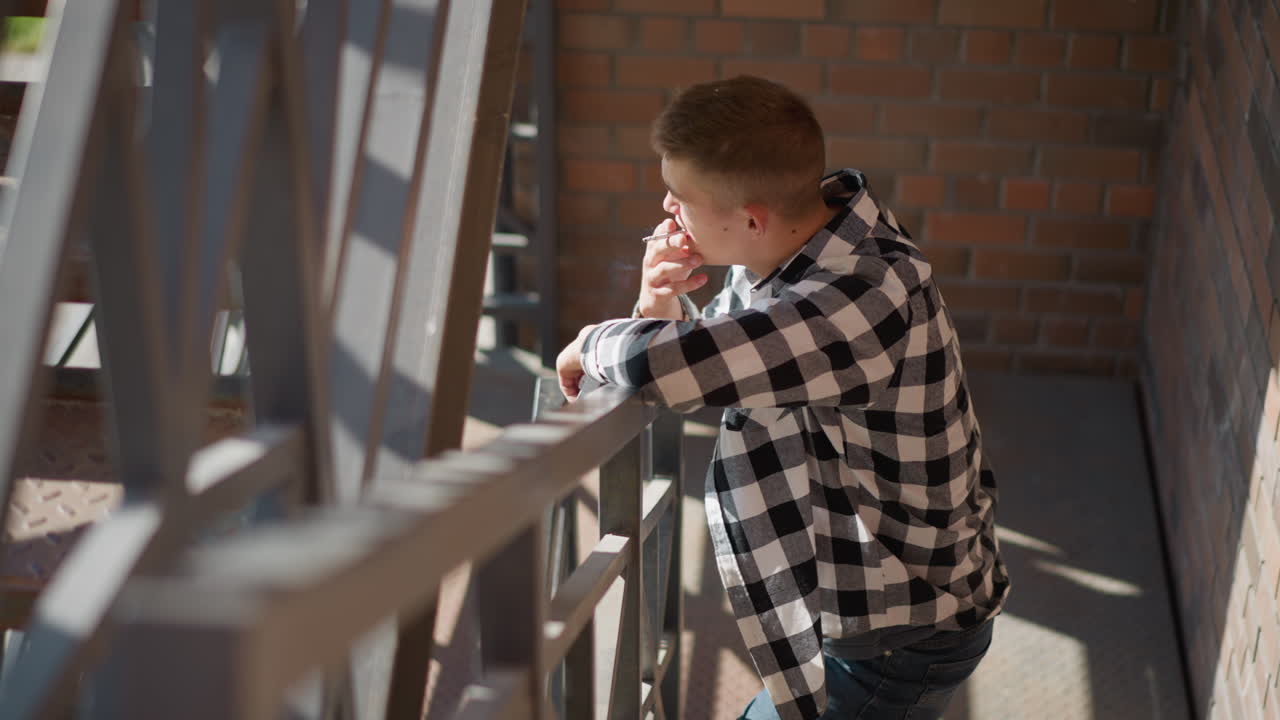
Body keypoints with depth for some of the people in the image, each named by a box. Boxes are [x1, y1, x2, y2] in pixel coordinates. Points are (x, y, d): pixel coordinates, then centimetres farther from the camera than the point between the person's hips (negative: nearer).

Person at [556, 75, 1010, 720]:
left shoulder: (864, 299, -34)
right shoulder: (790, 251, -4)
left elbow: (658, 365, -43)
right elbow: (706, 359, 10)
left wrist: (591, 345, -20)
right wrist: (663, 307, -13)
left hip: (906, 638, -9)